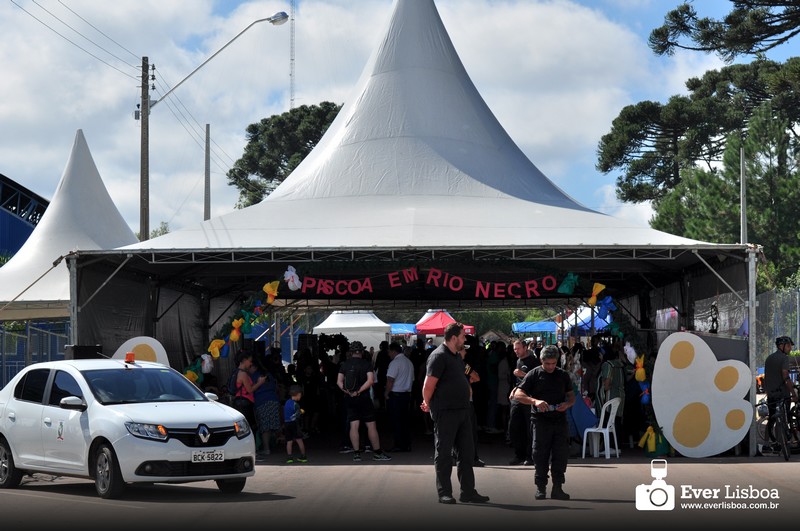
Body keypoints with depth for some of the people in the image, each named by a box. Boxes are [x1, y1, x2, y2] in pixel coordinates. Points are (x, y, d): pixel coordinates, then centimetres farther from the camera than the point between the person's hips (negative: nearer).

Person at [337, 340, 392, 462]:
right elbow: (370, 380, -16)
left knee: (354, 426, 3)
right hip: (364, 398, -3)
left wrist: (346, 391, -10)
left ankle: (356, 453, 1)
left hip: (349, 399, 3)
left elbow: (339, 381, -2)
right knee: (371, 425, 2)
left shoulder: (344, 365, 5)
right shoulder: (366, 364, -4)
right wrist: (359, 391, -15)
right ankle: (377, 453, 5)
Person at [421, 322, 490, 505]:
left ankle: (468, 491, 16)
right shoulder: (439, 356, -15)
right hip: (445, 412, -9)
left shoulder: (456, 356, 14)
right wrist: (428, 405, -3)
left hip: (462, 410, 9)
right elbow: (428, 385, -18)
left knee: (466, 452, 10)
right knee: (444, 454, 1)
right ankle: (444, 493, 7)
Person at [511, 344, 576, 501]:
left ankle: (557, 488, 5)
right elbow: (518, 394, -6)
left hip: (560, 420, 3)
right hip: (540, 421, -3)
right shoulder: (534, 374, 1)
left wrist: (567, 404, -6)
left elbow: (572, 396, 18)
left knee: (561, 454, -2)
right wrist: (535, 401, -22)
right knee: (540, 455, -1)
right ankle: (540, 488, 9)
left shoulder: (563, 375, 13)